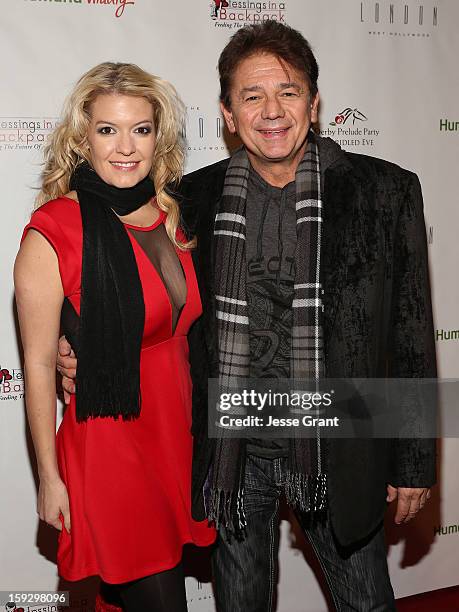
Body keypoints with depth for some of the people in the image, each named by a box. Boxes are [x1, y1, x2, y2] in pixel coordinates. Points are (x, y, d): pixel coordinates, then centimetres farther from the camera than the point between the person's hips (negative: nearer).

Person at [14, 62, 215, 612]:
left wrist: (200, 429, 13)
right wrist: (49, 477, -6)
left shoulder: (172, 216, 4)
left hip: (179, 433, 6)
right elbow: (38, 365, -10)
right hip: (109, 442, -5)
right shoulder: (52, 233, -14)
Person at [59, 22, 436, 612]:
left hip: (336, 449, -1)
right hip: (231, 451, 2)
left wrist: (414, 462, -1)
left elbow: (411, 335, -4)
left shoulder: (385, 191, -7)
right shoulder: (195, 199, -3)